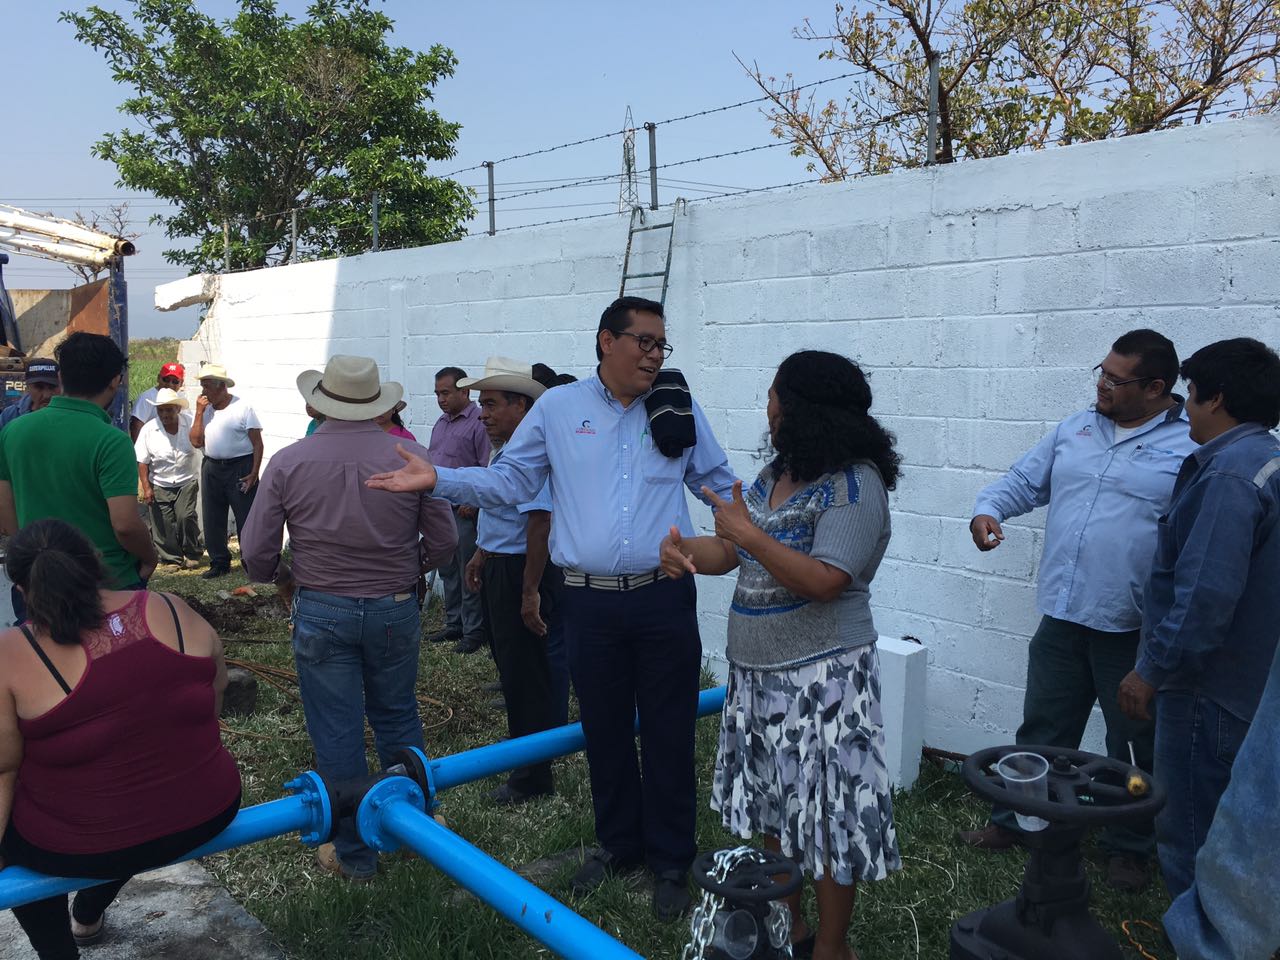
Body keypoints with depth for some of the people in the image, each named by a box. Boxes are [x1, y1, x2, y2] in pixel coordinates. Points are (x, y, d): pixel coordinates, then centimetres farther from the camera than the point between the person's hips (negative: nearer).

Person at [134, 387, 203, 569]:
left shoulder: (190, 423, -5)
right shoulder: (148, 429, -6)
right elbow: (142, 462, -3)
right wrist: (146, 488, -9)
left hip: (186, 482, -1)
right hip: (159, 486, 1)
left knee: (186, 517, -15)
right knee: (163, 524, 1)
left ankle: (192, 553, 6)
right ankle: (172, 558, 17)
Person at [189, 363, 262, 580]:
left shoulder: (242, 408, -6)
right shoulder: (204, 409, 9)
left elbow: (257, 443, -8)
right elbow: (196, 441, 1)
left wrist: (253, 473, -14)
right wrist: (199, 412, -6)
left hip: (240, 467, -6)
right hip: (211, 468, 6)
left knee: (246, 519, -5)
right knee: (212, 520, 11)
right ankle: (219, 563, 23)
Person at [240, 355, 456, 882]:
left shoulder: (288, 462, -9)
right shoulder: (410, 456, -8)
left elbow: (255, 551, -5)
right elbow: (443, 541, -3)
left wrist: (284, 580, 16)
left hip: (321, 613, -1)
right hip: (395, 610, 1)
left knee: (337, 737, 10)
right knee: (398, 722, 20)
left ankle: (353, 854, 22)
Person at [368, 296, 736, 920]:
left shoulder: (679, 410, 4)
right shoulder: (558, 408, 3)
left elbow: (719, 484, 11)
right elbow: (509, 481, 4)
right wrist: (438, 480, -7)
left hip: (665, 599, 0)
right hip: (590, 603, 1)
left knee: (668, 733, 8)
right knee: (604, 732, 15)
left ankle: (671, 861, 26)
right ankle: (618, 845, 36)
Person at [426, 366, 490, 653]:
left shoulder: (478, 422, -11)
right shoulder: (441, 423, 16)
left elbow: (488, 470, -15)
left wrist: (473, 503, -20)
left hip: (465, 511, -8)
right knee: (447, 570, 15)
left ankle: (474, 631, 7)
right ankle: (454, 624, 26)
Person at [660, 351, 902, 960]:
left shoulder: (855, 485, -16)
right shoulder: (776, 474, 8)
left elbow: (823, 581, -25)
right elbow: (733, 551, 7)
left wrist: (747, 531, -22)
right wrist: (686, 551, -13)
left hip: (821, 680, -8)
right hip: (758, 673, 8)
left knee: (828, 816, 4)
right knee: (774, 804, 19)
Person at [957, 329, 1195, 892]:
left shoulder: (1192, 446, -9)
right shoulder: (1076, 429, 8)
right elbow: (1025, 480, 13)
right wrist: (989, 509, -8)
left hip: (1135, 630, -4)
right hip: (1062, 616, 5)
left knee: (1135, 744, 13)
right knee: (1042, 729, 17)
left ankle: (1129, 846, 32)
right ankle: (1017, 819, 34)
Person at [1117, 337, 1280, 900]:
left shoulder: (1228, 475, -23)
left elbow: (1206, 596, -28)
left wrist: (1151, 671, -19)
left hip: (1208, 688, -10)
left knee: (1188, 835, 3)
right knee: (1224, 831, 23)